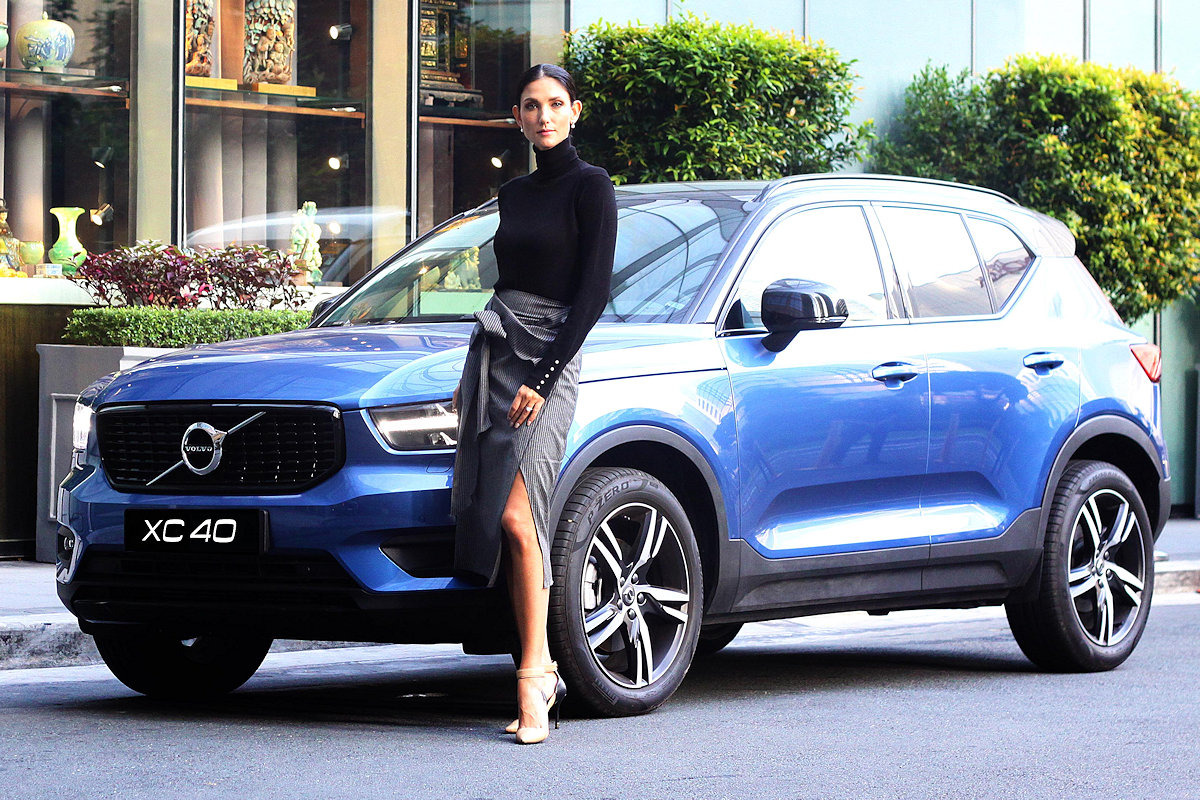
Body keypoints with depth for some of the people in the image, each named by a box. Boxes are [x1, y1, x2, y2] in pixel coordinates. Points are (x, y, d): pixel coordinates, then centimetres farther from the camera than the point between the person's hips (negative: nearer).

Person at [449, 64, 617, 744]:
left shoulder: (590, 187, -4)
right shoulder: (515, 194, 18)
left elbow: (593, 293, -11)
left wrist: (542, 378, -16)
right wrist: (473, 376, 20)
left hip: (549, 359, -7)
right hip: (492, 354, 7)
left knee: (516, 515, -20)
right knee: (494, 521, -1)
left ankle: (533, 678, -18)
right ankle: (543, 675, 4)